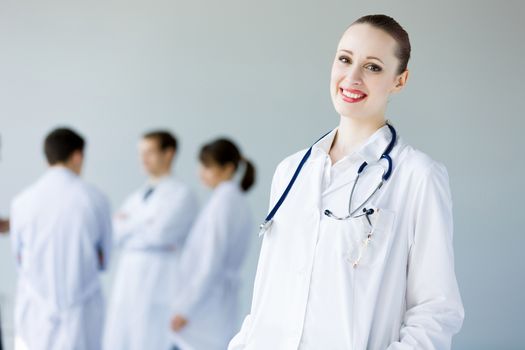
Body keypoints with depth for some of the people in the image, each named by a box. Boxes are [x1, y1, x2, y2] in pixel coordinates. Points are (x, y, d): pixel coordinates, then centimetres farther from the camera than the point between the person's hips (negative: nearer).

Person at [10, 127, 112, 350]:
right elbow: (102, 260, 5)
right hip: (81, 314, 0)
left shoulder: (21, 202, -4)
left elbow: (20, 258, 10)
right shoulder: (96, 200, -6)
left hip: (35, 312, 1)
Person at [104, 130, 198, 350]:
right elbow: (117, 235, 9)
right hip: (127, 280, 7)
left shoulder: (182, 194, -2)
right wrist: (143, 226, -7)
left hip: (160, 283, -7)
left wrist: (129, 224, 1)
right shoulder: (135, 198, 20)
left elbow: (160, 232, -14)